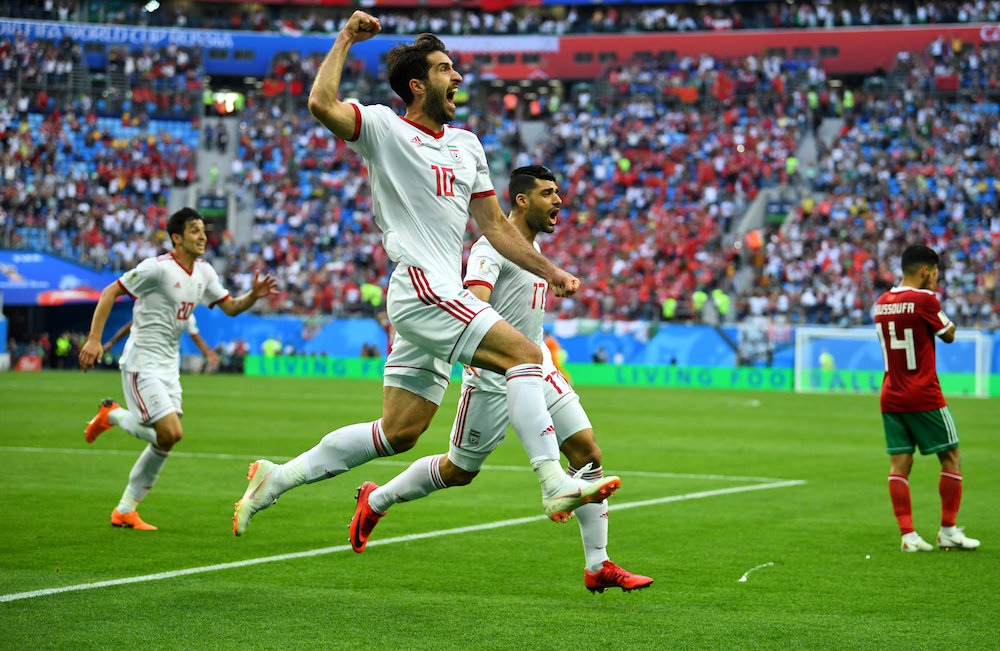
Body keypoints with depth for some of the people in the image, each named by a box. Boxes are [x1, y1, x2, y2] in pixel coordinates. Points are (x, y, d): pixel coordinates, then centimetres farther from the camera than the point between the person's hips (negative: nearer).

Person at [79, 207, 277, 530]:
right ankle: (113, 415, 7)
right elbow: (110, 292, -14)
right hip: (142, 365, -8)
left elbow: (230, 307, 15)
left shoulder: (204, 273, 8)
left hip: (168, 367, 8)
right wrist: (94, 339, -21)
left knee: (165, 440, 6)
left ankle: (125, 511, 18)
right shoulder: (158, 267, -16)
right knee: (170, 434, -18)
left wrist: (254, 295, -6)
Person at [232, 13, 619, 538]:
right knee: (525, 354, -20)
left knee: (398, 433, 6)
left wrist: (550, 272, 18)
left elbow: (495, 225, 25)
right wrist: (346, 40, -11)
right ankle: (555, 485, -25)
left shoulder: (466, 144, 21)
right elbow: (321, 104, -20)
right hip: (419, 288, -8)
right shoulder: (384, 127, -1)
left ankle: (276, 478, 15)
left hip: (444, 298, 8)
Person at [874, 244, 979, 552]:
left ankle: (907, 534, -4)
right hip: (924, 397, -6)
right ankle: (948, 530, 9)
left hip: (891, 397, 6)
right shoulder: (924, 299, -12)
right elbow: (949, 334, 1)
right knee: (951, 457, 7)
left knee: (899, 464, 2)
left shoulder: (881, 303, 8)